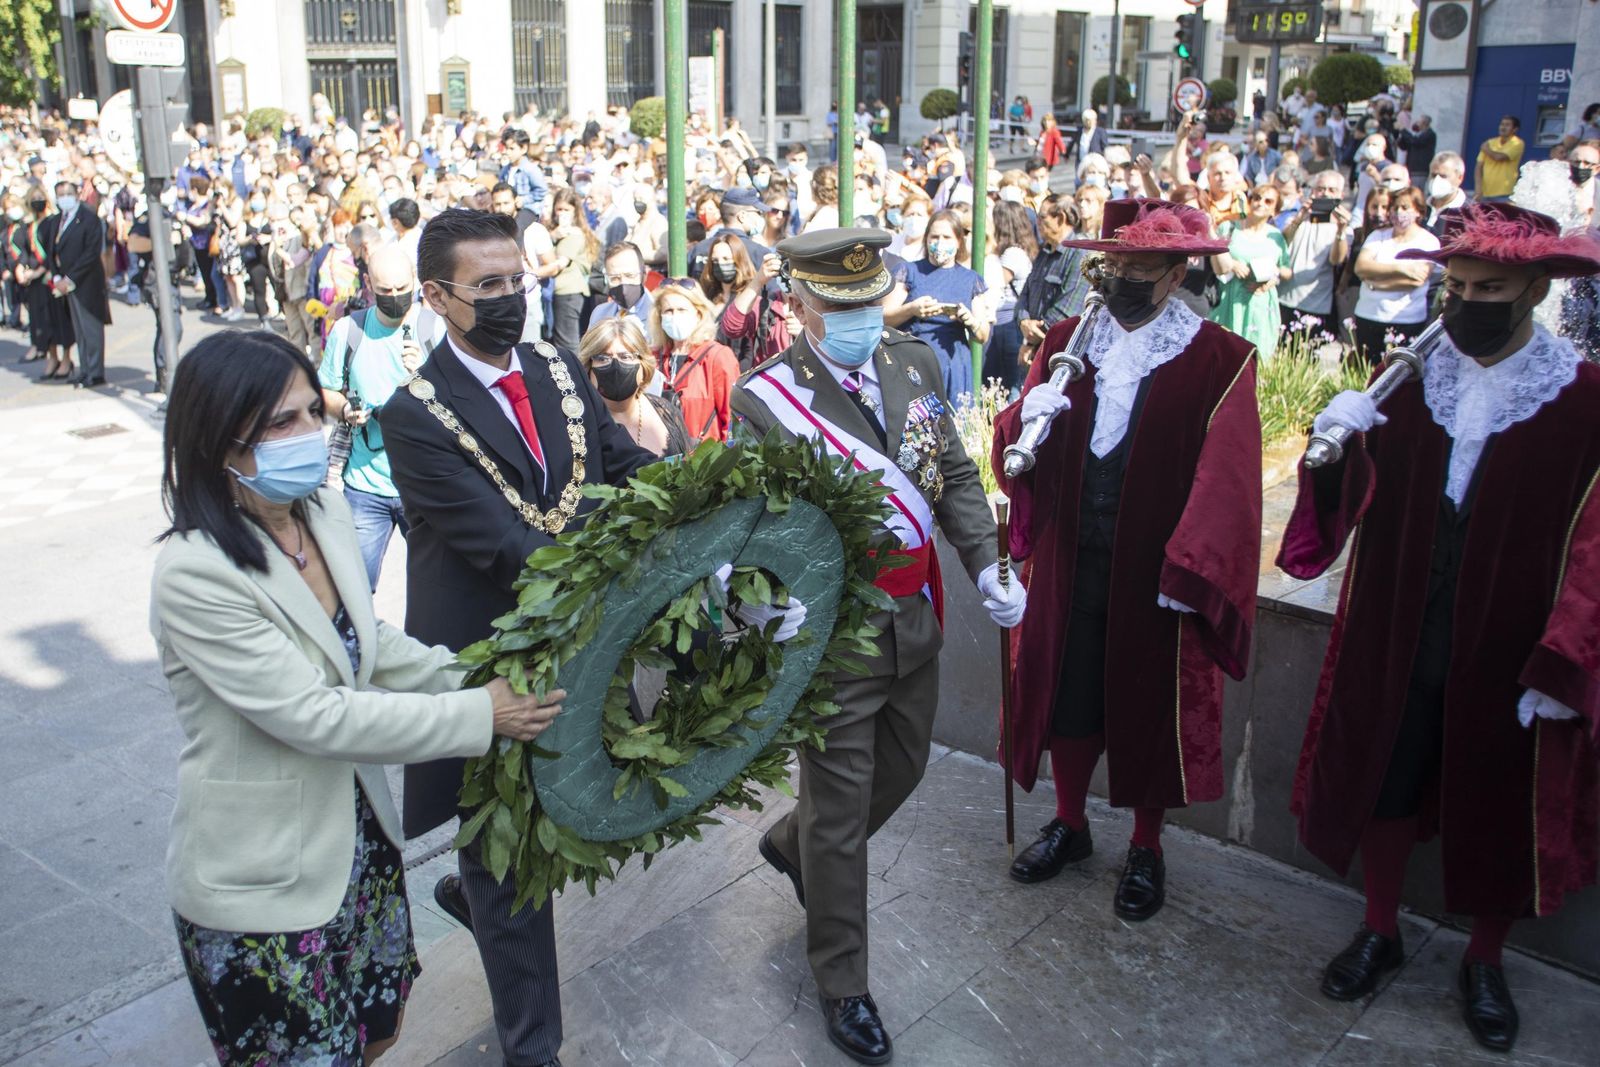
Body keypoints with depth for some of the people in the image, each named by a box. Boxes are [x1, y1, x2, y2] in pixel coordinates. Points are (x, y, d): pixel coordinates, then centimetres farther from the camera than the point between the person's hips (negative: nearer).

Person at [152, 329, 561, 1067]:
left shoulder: (325, 511, -3)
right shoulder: (193, 574, -26)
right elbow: (312, 715, -27)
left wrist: (481, 679, -4)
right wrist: (480, 716, -23)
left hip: (359, 836, 7)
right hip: (261, 882, -7)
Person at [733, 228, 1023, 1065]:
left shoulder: (915, 364, 1)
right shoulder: (765, 398, -15)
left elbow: (954, 477, 6)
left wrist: (986, 563, -6)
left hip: (915, 613, 6)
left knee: (902, 767, 23)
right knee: (840, 809, 7)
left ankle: (791, 844, 52)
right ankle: (842, 986, 29)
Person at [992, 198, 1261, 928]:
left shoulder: (1219, 361, -8)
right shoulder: (1067, 343, 5)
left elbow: (1225, 477, -12)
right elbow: (1015, 448, 2)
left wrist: (1191, 572, -18)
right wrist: (1027, 419, -21)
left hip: (1155, 572, -3)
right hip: (1069, 563, 4)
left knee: (1152, 704, 12)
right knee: (1067, 694, 15)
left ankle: (1146, 848, 33)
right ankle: (1069, 825, 38)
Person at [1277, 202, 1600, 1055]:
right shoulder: (1406, 379, 0)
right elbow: (1352, 501, -4)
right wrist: (1336, 446, -25)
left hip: (1510, 647, -2)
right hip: (1394, 634, 2)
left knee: (1499, 804, 13)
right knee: (1382, 779, 14)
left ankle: (1484, 962, 37)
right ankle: (1380, 930, 38)